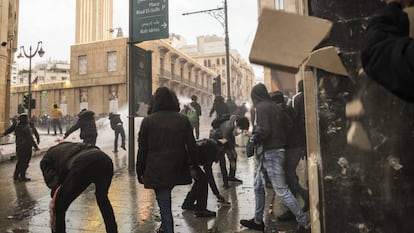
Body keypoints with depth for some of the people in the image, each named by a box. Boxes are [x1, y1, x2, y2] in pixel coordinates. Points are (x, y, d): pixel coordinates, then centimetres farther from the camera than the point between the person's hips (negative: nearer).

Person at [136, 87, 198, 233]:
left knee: (164, 203, 5)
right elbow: (191, 145, 4)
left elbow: (142, 149, -1)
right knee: (165, 198, 24)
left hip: (157, 169, -3)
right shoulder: (183, 119, 3)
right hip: (178, 168, 4)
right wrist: (193, 166, 12)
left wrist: (140, 171, 8)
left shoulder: (148, 120, -3)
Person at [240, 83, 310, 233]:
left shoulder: (261, 108, -12)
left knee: (282, 190, -4)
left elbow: (265, 131, -21)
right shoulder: (275, 106, 12)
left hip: (270, 153, -9)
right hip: (278, 149, 9)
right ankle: (258, 221, 25)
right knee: (258, 186, 16)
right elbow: (282, 128, 11)